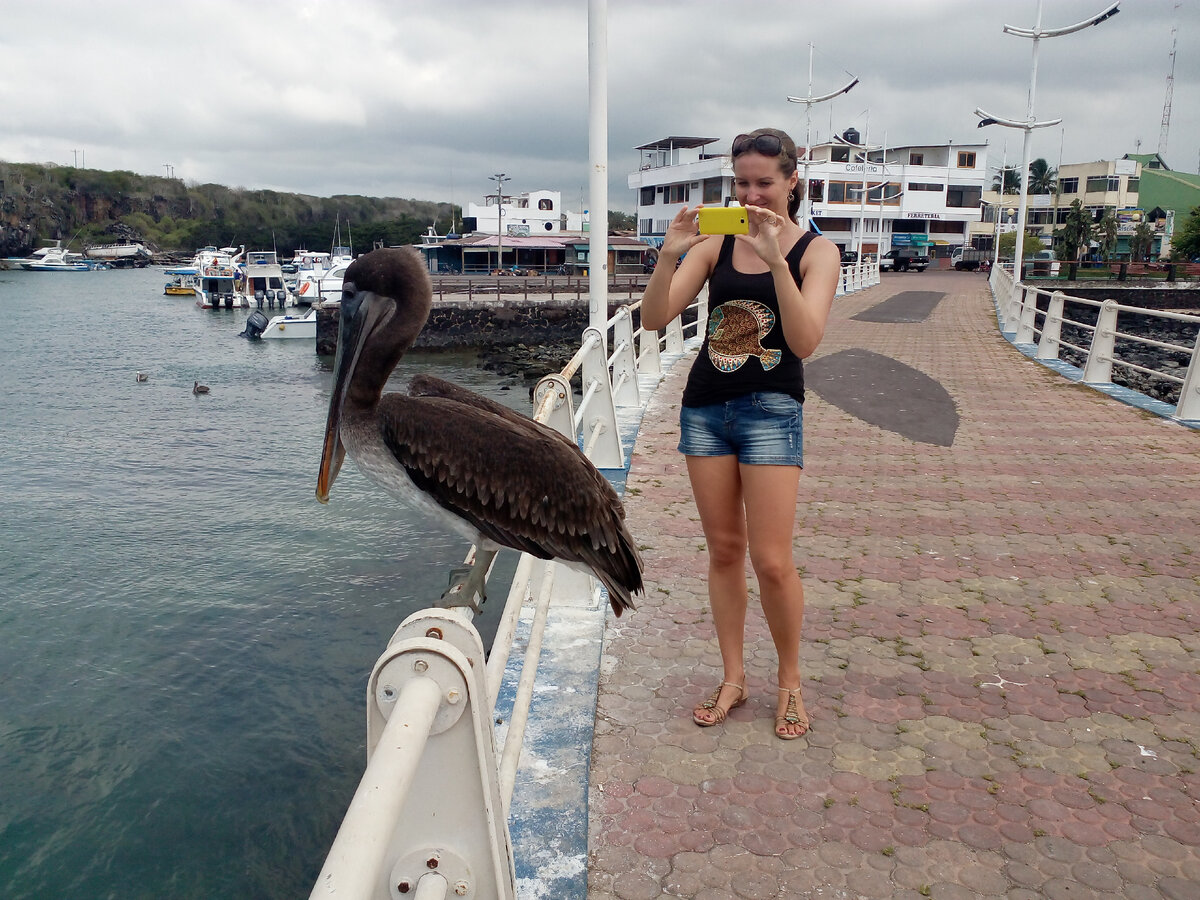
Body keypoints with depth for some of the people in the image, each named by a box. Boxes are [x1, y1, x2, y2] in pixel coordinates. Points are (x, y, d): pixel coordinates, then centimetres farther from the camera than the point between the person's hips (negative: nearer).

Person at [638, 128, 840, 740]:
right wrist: (669, 255, -19)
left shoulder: (816, 250, -1)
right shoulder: (715, 243, 6)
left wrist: (775, 258, -25)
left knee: (771, 560, -4)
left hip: (771, 408, -3)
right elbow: (654, 319, -3)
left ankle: (790, 680, 20)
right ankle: (733, 677, 24)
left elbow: (805, 341, -17)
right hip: (705, 406, 3)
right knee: (723, 550, 10)